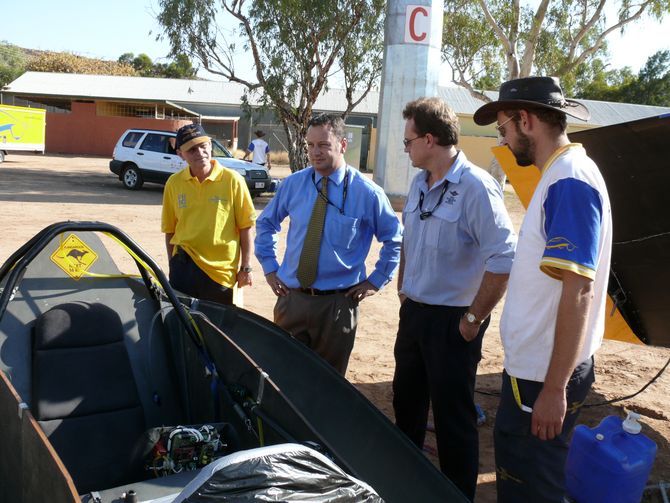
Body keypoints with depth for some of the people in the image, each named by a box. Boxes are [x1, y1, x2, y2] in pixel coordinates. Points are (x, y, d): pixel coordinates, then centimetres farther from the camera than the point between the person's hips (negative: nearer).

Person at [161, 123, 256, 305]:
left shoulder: (232, 180, -8)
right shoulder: (174, 183, 1)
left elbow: (245, 227, -4)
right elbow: (169, 229, 10)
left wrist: (245, 268, -4)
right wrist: (173, 267, 11)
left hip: (222, 270, -2)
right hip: (184, 267, 3)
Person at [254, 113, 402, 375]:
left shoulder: (367, 192, -9)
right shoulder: (292, 184, 0)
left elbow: (394, 240, 2)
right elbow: (265, 223, 16)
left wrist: (375, 280, 0)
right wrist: (269, 266, 9)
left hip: (337, 302, -3)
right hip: (290, 297, 3)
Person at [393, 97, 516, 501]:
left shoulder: (476, 187, -20)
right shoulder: (419, 183, 6)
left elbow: (504, 261, -23)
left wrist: (474, 319, -18)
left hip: (451, 321, -8)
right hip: (414, 312, 8)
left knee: (453, 415, 4)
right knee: (406, 402, 22)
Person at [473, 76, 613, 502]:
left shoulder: (570, 182, -21)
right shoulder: (560, 175, 10)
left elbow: (578, 292, -25)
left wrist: (555, 388, -24)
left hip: (545, 373, -9)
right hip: (532, 362, 9)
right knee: (512, 455, 23)